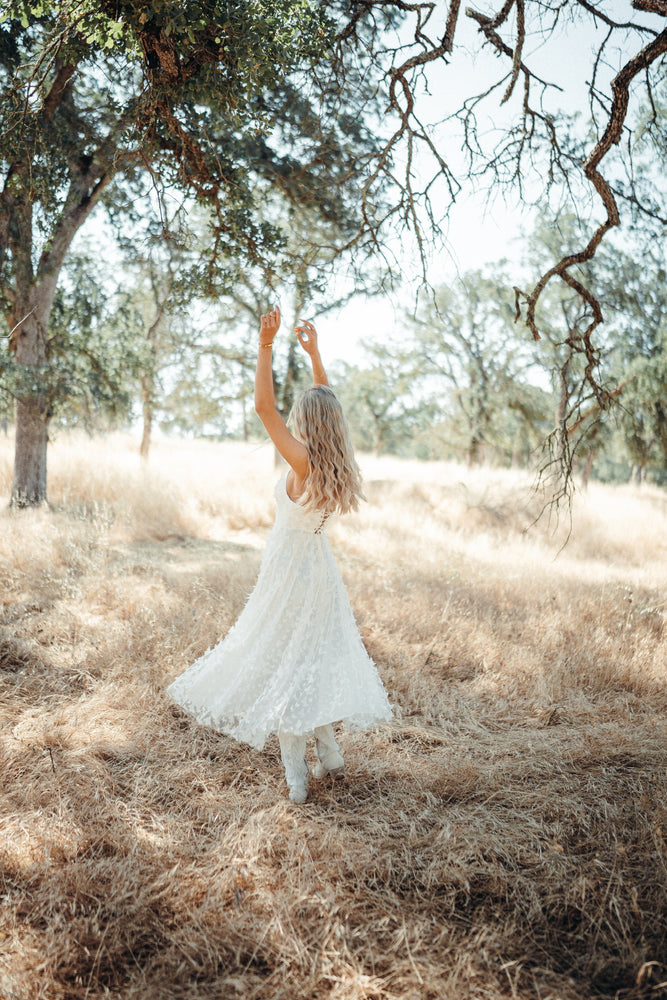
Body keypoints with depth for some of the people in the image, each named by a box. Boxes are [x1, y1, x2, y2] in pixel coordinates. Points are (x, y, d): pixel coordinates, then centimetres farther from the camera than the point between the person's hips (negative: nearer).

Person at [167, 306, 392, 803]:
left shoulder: (304, 465, -21)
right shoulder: (337, 464, -3)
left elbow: (263, 406, -24)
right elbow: (329, 408, 12)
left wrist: (266, 345, -18)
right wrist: (314, 352, 16)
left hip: (290, 570, -7)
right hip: (320, 569, 7)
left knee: (284, 665, 3)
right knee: (317, 660, 18)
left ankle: (297, 774, 8)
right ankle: (331, 756, 25)